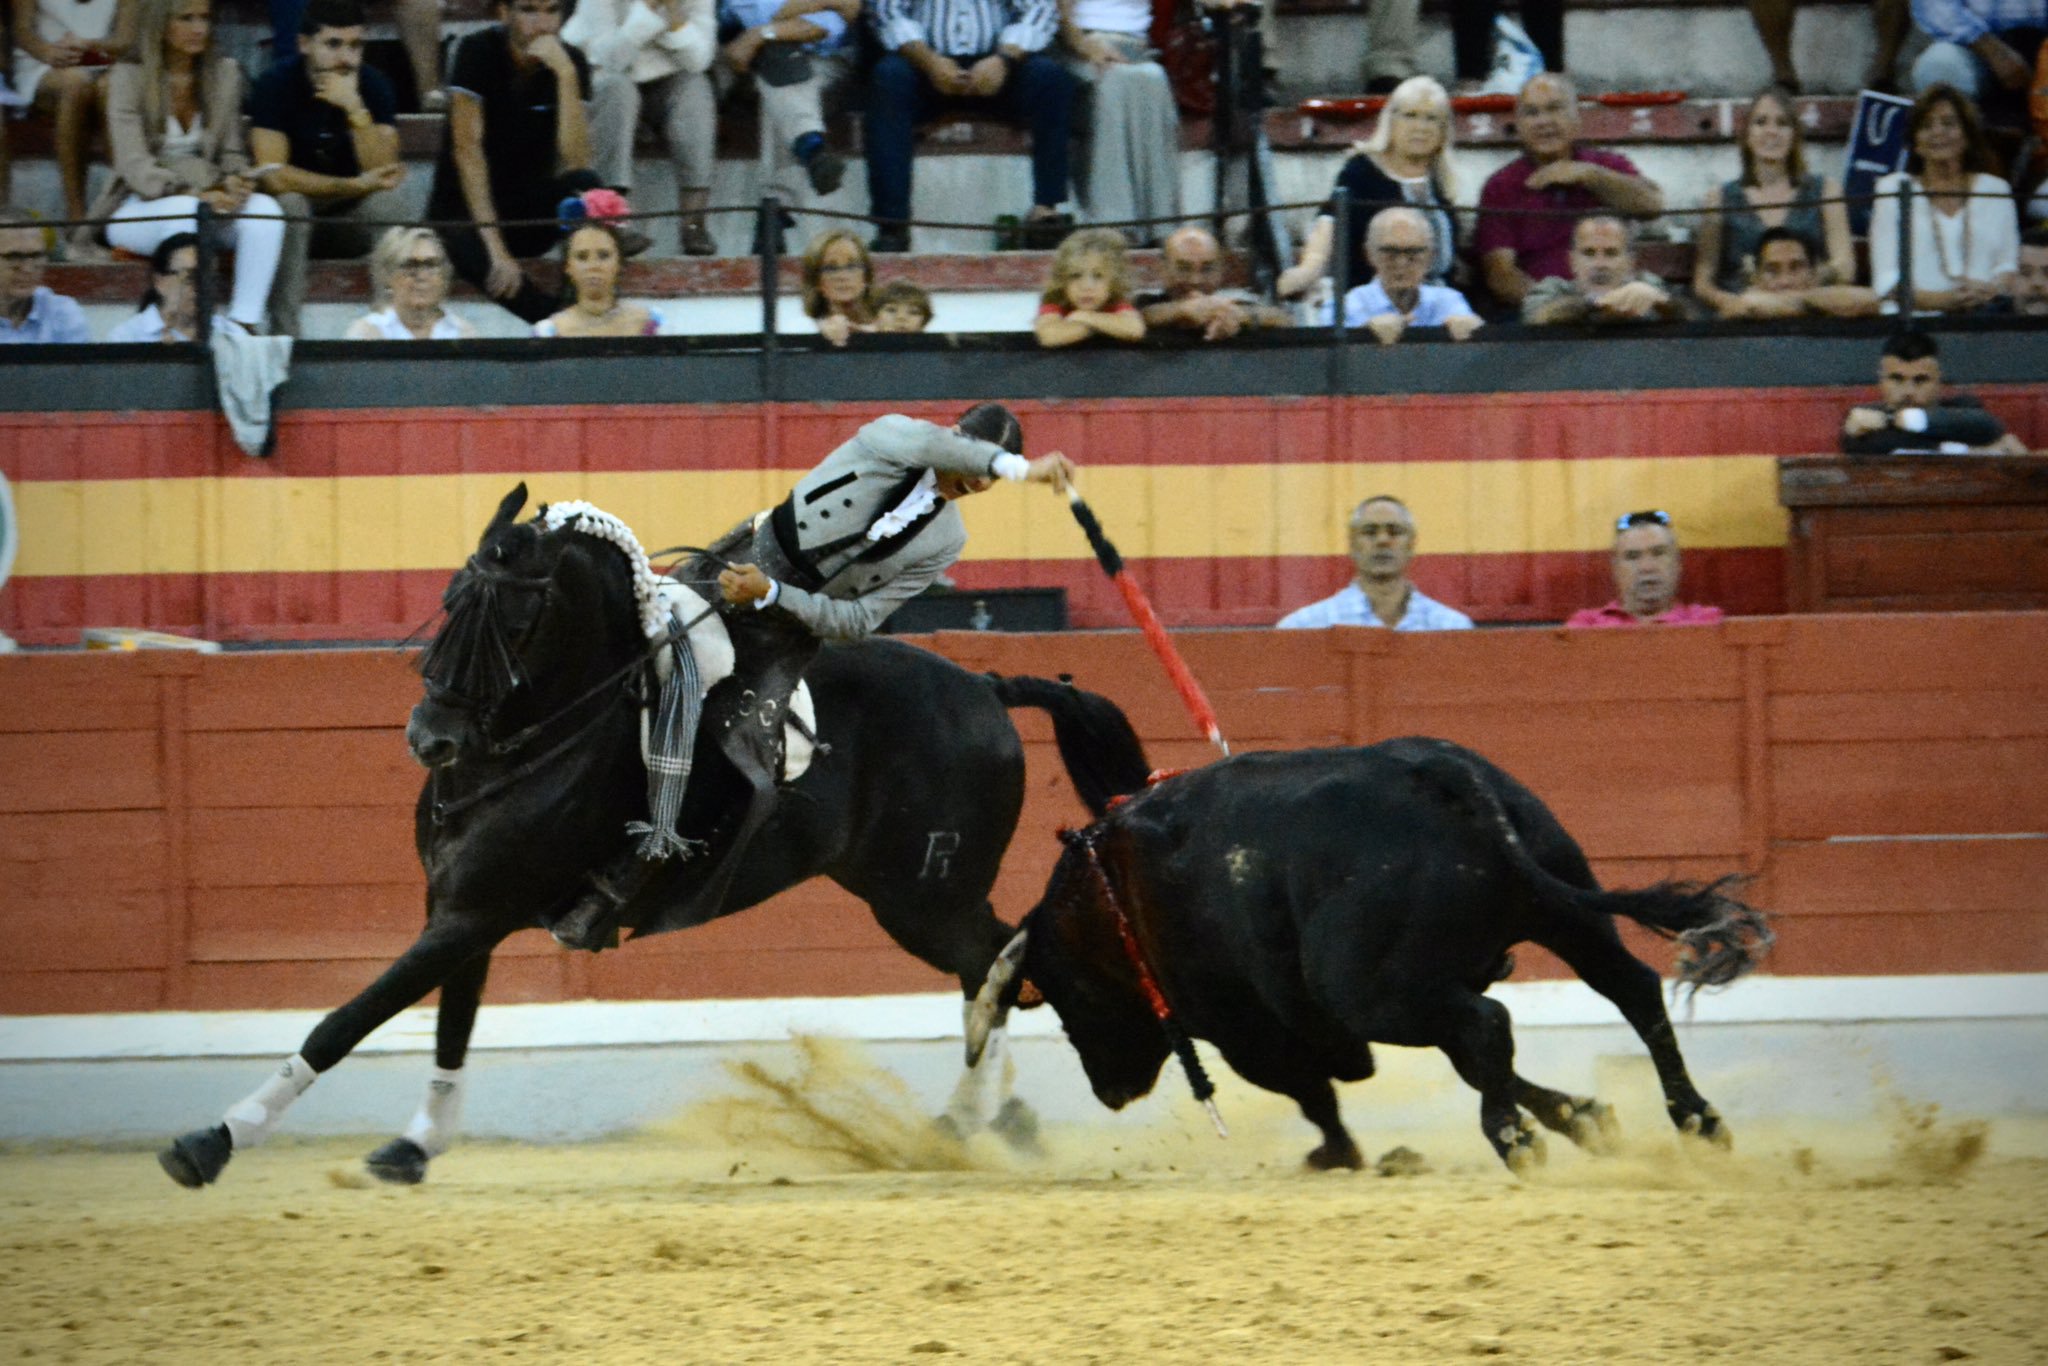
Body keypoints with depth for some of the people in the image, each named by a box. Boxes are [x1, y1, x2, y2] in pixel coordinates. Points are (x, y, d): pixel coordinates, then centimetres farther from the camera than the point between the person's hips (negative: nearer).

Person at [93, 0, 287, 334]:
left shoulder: (225, 73, 10)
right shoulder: (129, 78, -5)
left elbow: (231, 153, 13)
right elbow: (135, 167, -13)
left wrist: (236, 182, -12)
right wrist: (193, 194, -27)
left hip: (207, 199, 4)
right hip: (137, 210, -4)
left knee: (265, 209, -26)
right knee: (187, 212, -38)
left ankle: (245, 322, -36)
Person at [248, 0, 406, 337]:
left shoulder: (373, 85, -8)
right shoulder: (276, 85, -16)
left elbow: (382, 175, -19)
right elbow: (272, 175, -26)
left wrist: (355, 108, -31)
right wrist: (355, 186, -30)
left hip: (350, 220, 2)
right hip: (290, 219, -2)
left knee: (389, 206, -29)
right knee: (289, 204, -36)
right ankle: (284, 332, -34)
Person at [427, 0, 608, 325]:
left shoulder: (571, 63, -7)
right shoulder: (478, 52, -15)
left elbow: (575, 160, -20)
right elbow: (467, 151, -21)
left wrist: (565, 74, -29)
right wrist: (495, 246, -29)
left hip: (531, 206, 3)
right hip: (467, 207, -3)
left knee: (584, 185, -30)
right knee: (467, 250, -38)